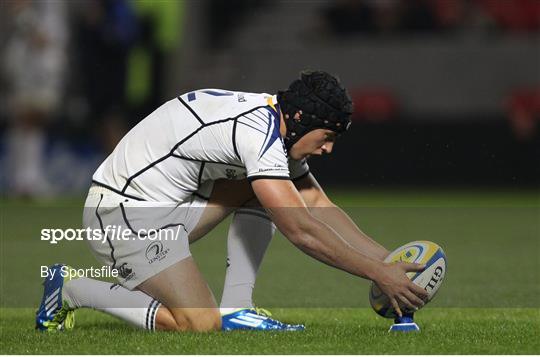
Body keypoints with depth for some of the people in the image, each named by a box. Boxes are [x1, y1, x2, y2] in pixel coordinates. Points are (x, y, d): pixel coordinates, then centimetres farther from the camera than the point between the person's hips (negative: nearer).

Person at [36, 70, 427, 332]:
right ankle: (71, 290, -3)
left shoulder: (277, 122, 9)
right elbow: (301, 230, -25)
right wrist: (378, 274, -22)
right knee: (200, 326, -17)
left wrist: (386, 258, 5)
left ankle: (236, 309, 3)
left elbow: (320, 207, 13)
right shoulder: (259, 132, -22)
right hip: (125, 212, -10)